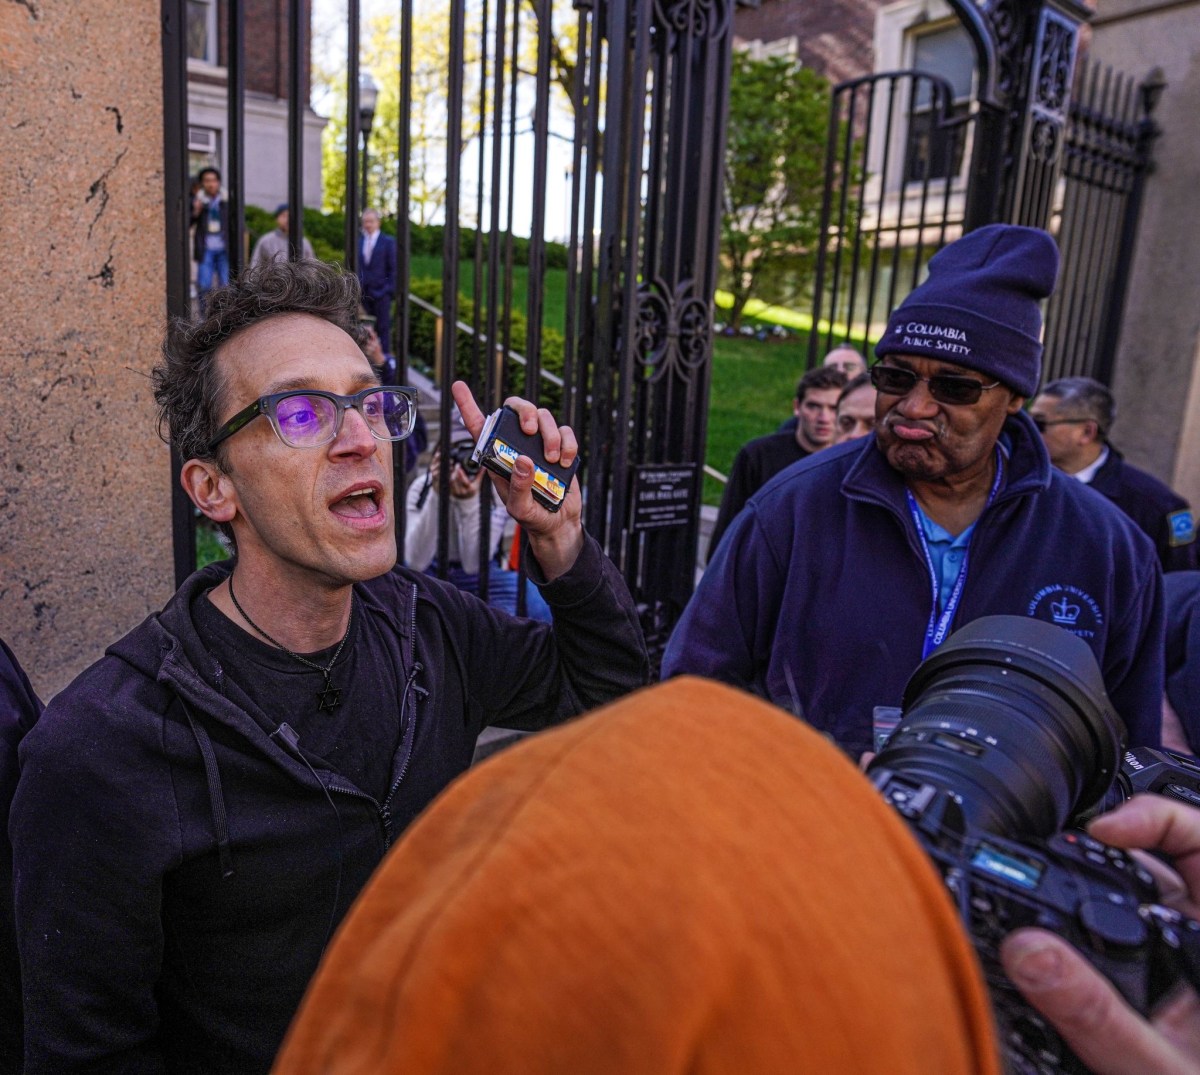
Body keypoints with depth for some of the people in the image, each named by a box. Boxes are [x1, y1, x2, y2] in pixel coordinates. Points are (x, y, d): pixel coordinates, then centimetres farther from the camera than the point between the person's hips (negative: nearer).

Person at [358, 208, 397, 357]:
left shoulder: (388, 242, 2)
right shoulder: (358, 242, 14)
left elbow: (393, 268, -1)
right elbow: (356, 267, 17)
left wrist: (391, 290, -8)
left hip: (381, 291, -4)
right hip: (363, 293, 4)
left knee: (383, 327, -3)